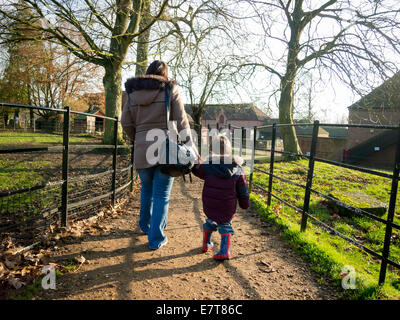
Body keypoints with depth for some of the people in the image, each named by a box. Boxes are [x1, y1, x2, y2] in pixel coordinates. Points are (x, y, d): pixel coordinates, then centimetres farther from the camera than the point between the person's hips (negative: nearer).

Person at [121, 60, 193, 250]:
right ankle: (156, 239, 12)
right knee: (162, 195, 6)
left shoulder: (133, 93, 10)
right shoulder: (170, 91, 0)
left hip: (142, 151, 3)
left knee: (146, 189, 24)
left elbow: (126, 123, 8)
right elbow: (182, 122, -5)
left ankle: (145, 225, 42)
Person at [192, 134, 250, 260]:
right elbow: (243, 191, 0)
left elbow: (197, 171, 10)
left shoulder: (207, 166, -12)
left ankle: (206, 244, 41)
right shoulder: (238, 170, -8)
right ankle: (225, 251, 9)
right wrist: (245, 204, 14)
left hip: (209, 207, 1)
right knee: (225, 226, 18)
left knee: (210, 221, 25)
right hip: (227, 209, 0)